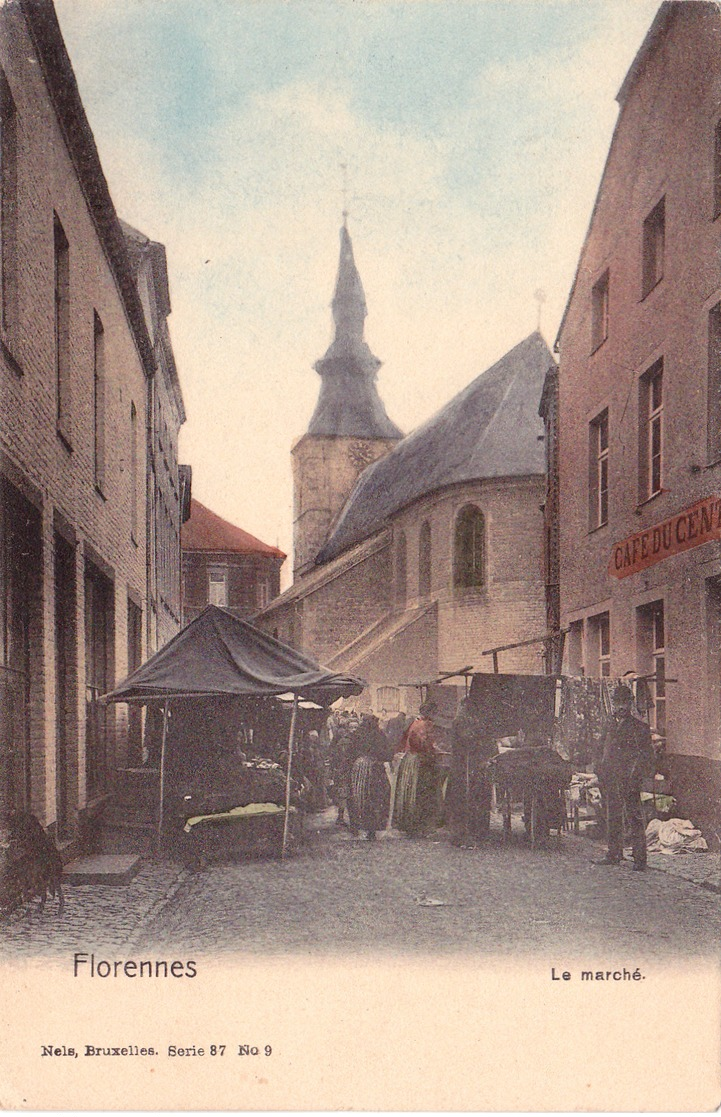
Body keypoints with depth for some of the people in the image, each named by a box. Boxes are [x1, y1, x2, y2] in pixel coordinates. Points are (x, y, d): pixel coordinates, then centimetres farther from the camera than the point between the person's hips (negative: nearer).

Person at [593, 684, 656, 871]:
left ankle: (640, 859, -3)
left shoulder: (639, 727, -2)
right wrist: (602, 777, 15)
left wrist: (636, 774, -14)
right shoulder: (612, 727, 17)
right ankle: (614, 855, 20)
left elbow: (647, 756, -4)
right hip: (611, 781, 7)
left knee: (634, 818, -6)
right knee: (613, 817, 11)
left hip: (629, 780, -7)